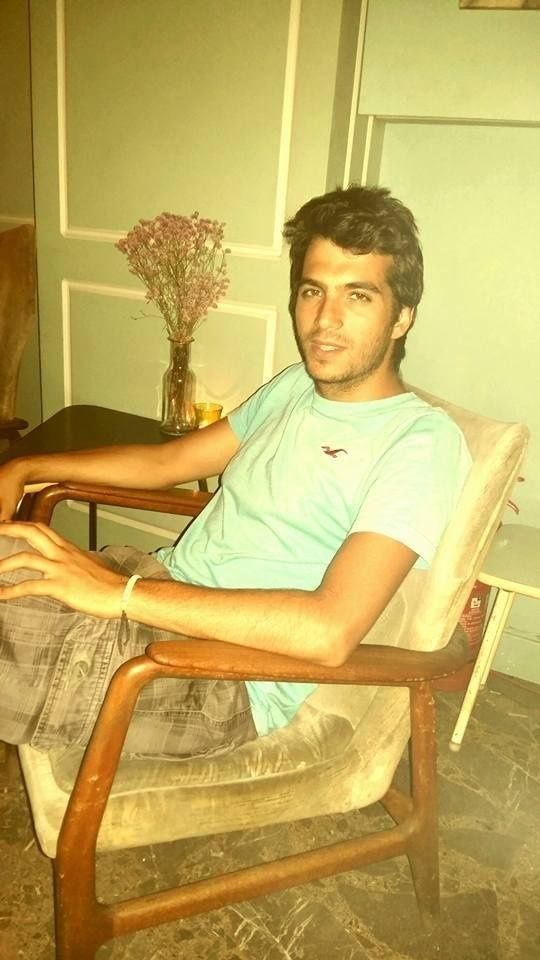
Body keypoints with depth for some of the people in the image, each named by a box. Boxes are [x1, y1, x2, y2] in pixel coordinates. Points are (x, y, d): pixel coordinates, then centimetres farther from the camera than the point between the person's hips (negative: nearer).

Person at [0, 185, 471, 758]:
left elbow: (329, 631, -26)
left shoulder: (421, 439, -14)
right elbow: (168, 462, 20)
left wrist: (124, 593, -26)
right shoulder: (294, 386, 12)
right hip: (164, 594, 7)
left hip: (226, 682, -7)